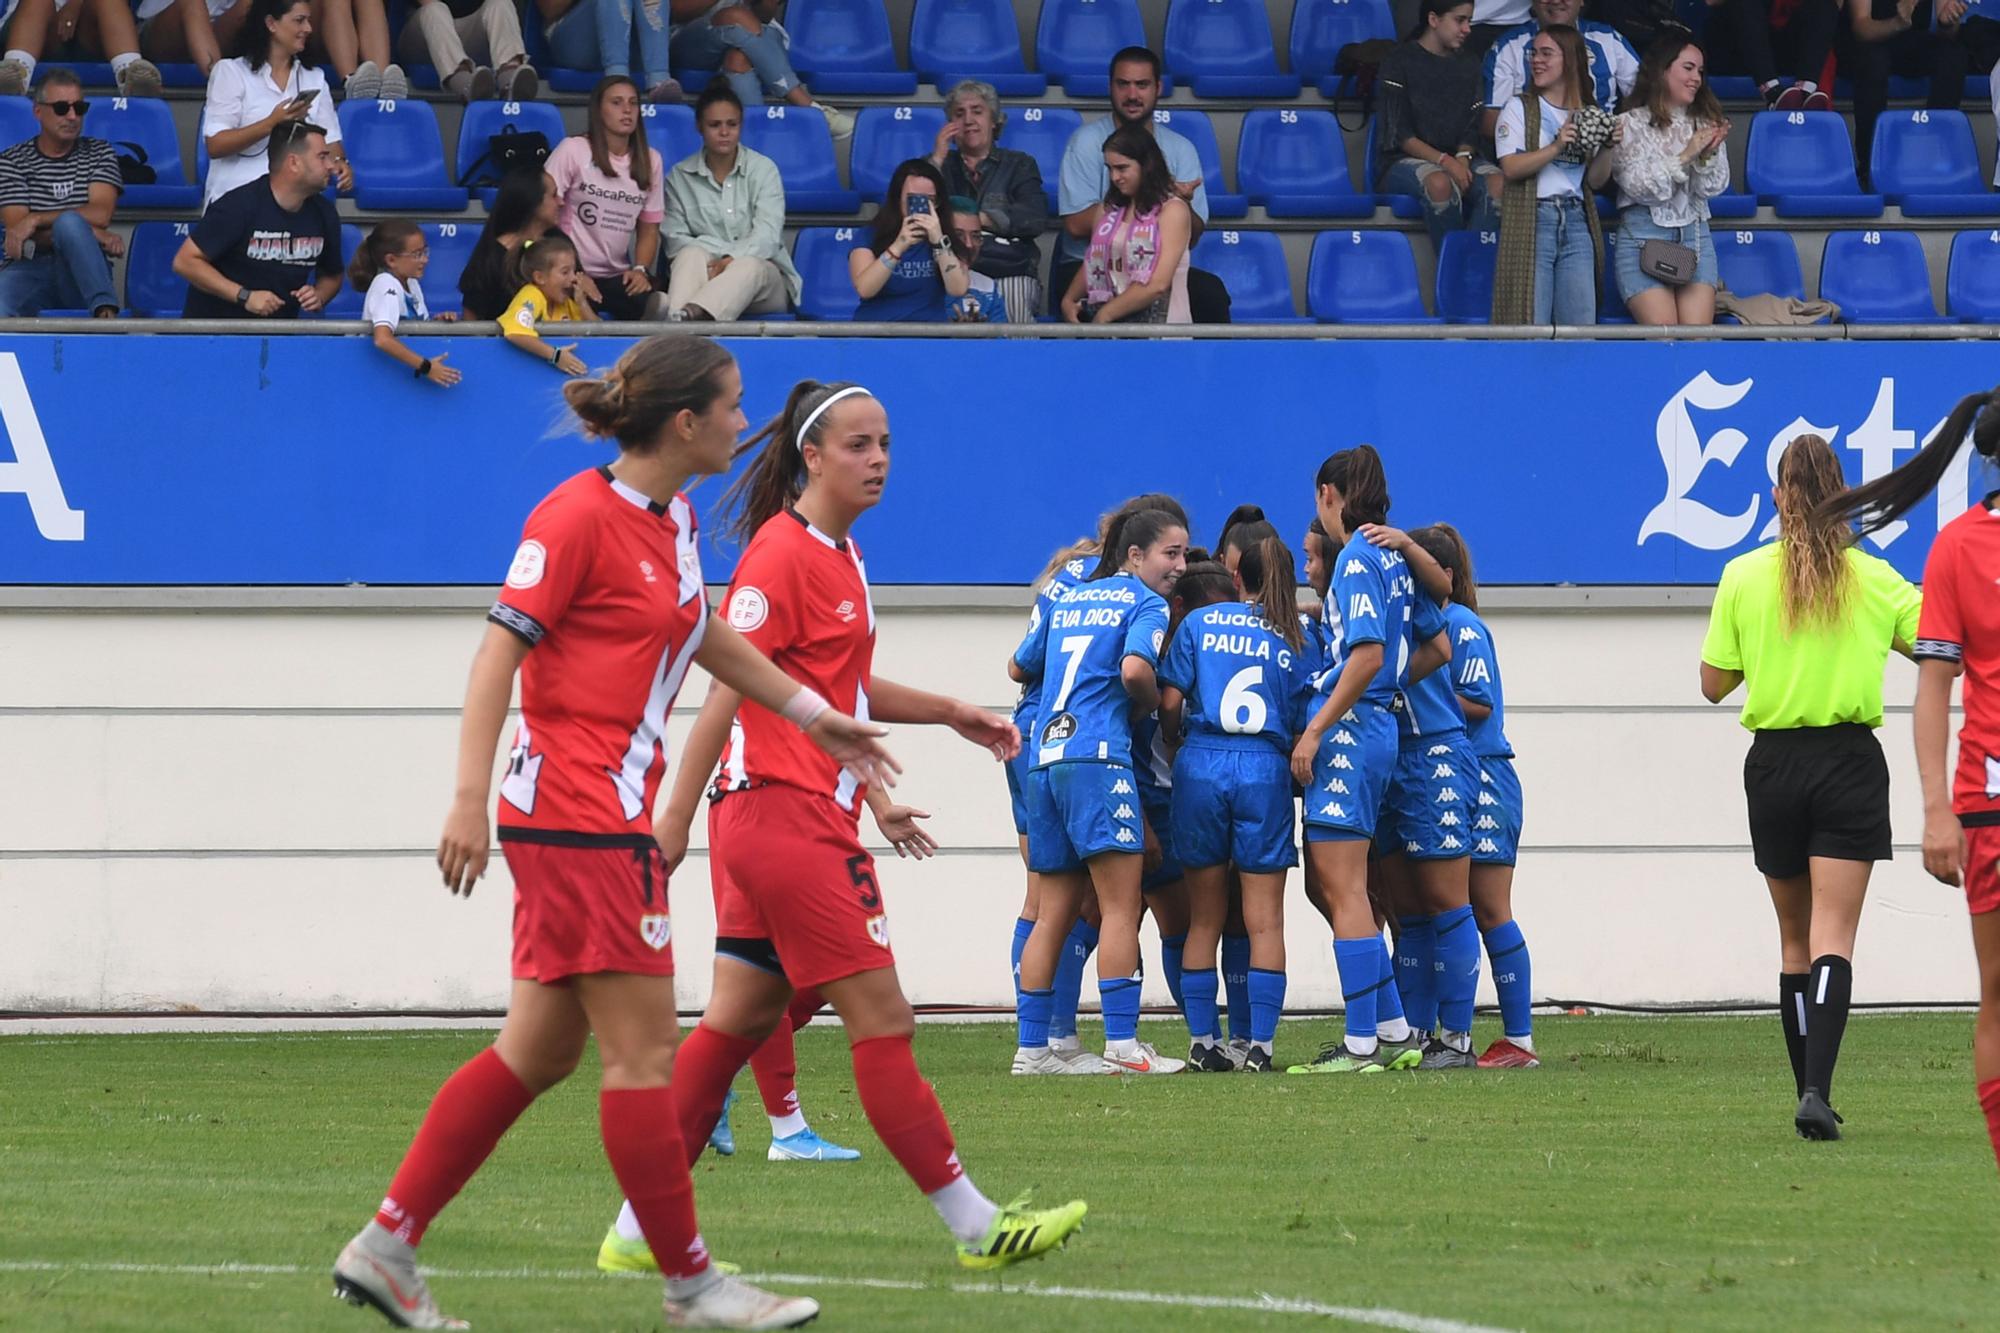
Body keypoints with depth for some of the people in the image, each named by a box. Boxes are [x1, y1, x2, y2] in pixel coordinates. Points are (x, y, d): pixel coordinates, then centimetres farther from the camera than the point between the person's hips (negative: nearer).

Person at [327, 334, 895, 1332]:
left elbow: (705, 638, 32)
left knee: (541, 1050, 10)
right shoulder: (578, 517, -13)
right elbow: (498, 654, -15)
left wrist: (812, 715, 39)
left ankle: (386, 1246, 11)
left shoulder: (673, 521, 14)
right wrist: (469, 800, -22)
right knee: (643, 1050, -5)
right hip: (577, 812, -10)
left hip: (614, 817, 10)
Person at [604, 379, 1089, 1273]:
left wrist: (950, 713, 22)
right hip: (785, 816, -10)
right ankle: (975, 1225, -4)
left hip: (810, 821, 10)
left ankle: (642, 1227, 10)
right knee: (882, 1020, -6)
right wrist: (678, 814, -19)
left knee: (739, 1020, 9)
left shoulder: (839, 555, 16)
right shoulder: (782, 554, -12)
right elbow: (728, 685, -16)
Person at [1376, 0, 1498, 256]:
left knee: (1498, 182, -28)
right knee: (1440, 182, -39)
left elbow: (1471, 129, 13)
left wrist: (1463, 158, -10)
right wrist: (1444, 161, -19)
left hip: (1456, 160, 5)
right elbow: (1398, 134, -7)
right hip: (1402, 161, -5)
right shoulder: (1401, 61, 0)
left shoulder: (1467, 69, 16)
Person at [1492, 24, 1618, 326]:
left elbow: (1596, 182, 11)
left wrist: (1607, 149, -6)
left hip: (1576, 222, 3)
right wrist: (1557, 147, -19)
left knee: (1581, 327, -1)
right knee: (1531, 326, -9)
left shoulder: (1587, 116, 14)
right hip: (1533, 222, -3)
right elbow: (1511, 167, -9)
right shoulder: (1519, 109, 5)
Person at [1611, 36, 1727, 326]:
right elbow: (1639, 187, -8)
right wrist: (1685, 156, -15)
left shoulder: (1704, 125, 13)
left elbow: (1712, 188, 5)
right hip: (1644, 234, -3)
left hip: (1694, 236, 3)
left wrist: (1709, 155, -15)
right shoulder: (1632, 124, 1)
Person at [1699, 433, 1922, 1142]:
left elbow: (1713, 684, 2)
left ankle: (1810, 1093, 15)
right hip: (1850, 762, -1)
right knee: (1833, 936, -8)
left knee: (1795, 938, 15)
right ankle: (1816, 1090, -26)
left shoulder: (1743, 578, -1)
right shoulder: (1873, 578, -1)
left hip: (1774, 764, 1)